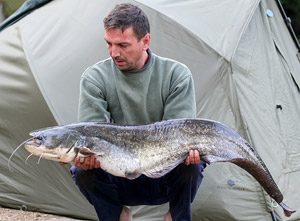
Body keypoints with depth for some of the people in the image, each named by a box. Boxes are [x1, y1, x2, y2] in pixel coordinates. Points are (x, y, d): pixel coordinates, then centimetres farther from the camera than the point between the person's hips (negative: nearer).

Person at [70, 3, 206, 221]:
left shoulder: (177, 74, -10)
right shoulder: (95, 78, -8)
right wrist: (86, 153, -39)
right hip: (120, 181, 1)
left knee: (190, 162, -31)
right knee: (83, 169, -28)